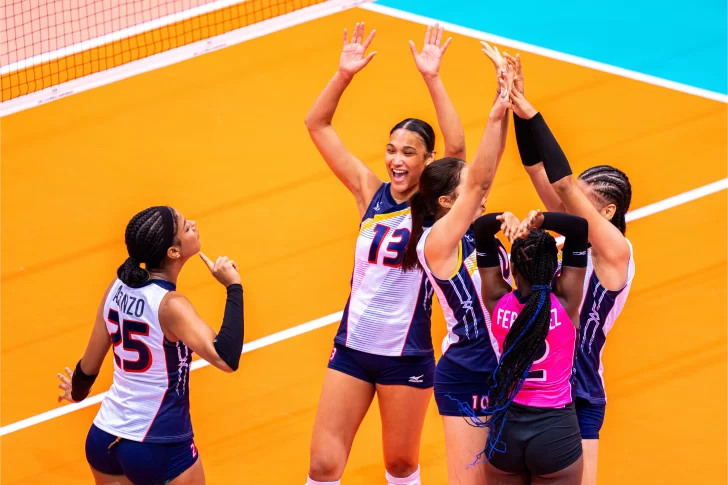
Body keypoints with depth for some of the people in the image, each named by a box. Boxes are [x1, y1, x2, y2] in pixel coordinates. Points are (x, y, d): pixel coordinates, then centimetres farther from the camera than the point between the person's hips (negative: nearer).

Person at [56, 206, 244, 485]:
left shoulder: (118, 287, -1)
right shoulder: (169, 305, -21)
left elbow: (90, 365, 8)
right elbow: (226, 358, -33)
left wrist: (76, 393, 30)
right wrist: (233, 286, -24)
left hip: (104, 437, 7)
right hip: (160, 448, -7)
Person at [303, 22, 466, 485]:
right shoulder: (370, 192, 1)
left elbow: (457, 149, -27)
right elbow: (317, 125, 0)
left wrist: (432, 79, -32)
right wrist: (345, 73, -13)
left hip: (406, 355, -3)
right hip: (352, 347, 3)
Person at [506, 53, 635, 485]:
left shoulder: (616, 251, -11)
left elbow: (564, 184, -21)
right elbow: (540, 174, 1)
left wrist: (530, 113, -23)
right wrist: (517, 111, -8)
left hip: (578, 398, -7)